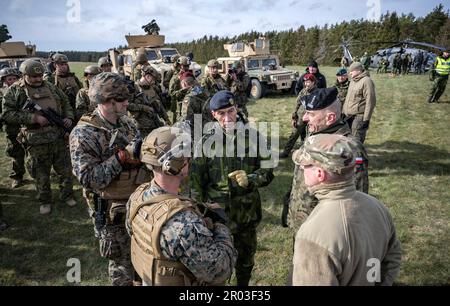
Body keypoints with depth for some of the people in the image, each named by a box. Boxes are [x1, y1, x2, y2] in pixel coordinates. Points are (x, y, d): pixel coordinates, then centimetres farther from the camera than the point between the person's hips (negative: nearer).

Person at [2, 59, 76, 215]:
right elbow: (7, 114, -11)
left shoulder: (51, 87, 9)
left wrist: (69, 117, 1)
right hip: (36, 142, -3)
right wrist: (34, 118, -19)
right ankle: (45, 202, 29)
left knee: (65, 170, 13)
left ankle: (67, 196, 33)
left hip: (58, 137, 4)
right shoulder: (15, 90, -4)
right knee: (41, 175, 9)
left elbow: (65, 103, 21)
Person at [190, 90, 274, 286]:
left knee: (246, 260, 22)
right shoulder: (205, 143, -7)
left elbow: (268, 172, -2)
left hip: (247, 214, 2)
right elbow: (196, 183, -3)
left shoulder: (254, 138, -5)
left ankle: (243, 284, 47)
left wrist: (249, 179, -22)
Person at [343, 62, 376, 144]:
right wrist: (344, 111, 21)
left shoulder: (366, 81, -14)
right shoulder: (353, 81, 15)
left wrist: (366, 119, -20)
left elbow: (370, 101, -18)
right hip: (349, 116, 9)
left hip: (359, 116, -9)